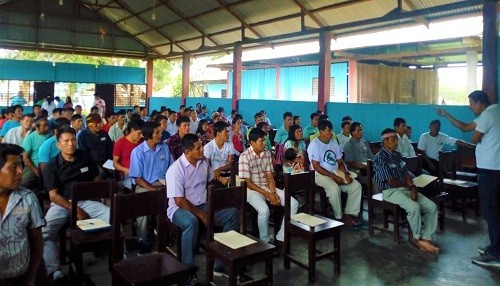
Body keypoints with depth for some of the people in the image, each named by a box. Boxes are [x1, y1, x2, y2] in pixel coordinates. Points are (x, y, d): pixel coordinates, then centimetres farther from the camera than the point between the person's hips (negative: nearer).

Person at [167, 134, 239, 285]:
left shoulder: (204, 161, 1)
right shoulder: (176, 169, -18)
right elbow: (179, 201, -20)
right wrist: (202, 215, -21)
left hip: (203, 205, 7)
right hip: (180, 208, -6)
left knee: (232, 213, -12)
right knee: (192, 222, -40)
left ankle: (222, 263, -6)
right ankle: (188, 270, -23)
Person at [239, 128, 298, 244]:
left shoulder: (267, 153, 4)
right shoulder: (245, 156, -15)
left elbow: (270, 177, 6)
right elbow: (247, 182, -16)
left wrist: (273, 193, -12)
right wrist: (267, 195, -18)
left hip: (266, 187, 7)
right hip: (251, 189, -6)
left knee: (293, 203, -9)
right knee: (264, 209, -35)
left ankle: (281, 237, -2)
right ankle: (265, 241, -10)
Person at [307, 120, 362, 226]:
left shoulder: (334, 143, 12)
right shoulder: (314, 145, -10)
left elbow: (340, 162, 15)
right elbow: (316, 166, -16)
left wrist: (346, 174, -5)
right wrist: (334, 176, -19)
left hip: (336, 172, 7)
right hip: (321, 175, -7)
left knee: (356, 186, -9)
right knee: (335, 189, -33)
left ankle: (350, 213, -3)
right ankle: (339, 217, -13)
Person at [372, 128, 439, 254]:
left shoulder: (397, 154, 13)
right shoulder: (379, 158, -14)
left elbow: (406, 173, 11)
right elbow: (390, 182, -16)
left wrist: (412, 187, -9)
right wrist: (409, 186, -2)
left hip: (405, 188, 8)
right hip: (390, 191, -8)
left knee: (432, 207, -9)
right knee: (414, 207, -31)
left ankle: (427, 239, -6)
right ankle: (418, 238, -8)